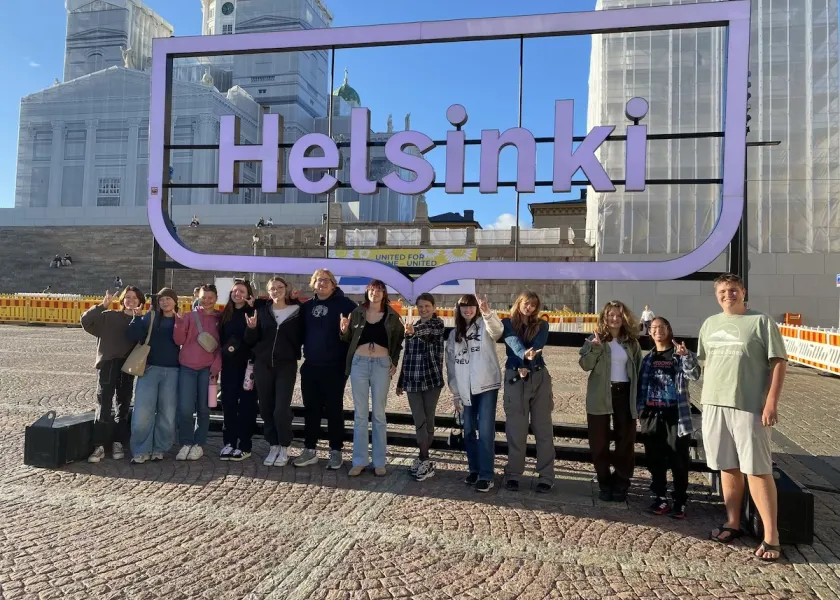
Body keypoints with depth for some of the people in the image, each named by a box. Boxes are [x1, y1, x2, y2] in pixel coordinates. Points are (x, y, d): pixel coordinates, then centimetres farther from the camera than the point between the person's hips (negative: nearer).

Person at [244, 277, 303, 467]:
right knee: (266, 408, 7)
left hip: (286, 366, -2)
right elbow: (251, 341, 4)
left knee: (281, 409, -8)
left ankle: (284, 449, 9)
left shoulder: (296, 311, 1)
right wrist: (252, 328, -13)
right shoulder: (261, 311, 6)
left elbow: (301, 339, 7)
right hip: (262, 365, 3)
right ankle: (273, 447, 20)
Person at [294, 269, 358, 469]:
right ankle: (309, 450, 21)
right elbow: (301, 331, 16)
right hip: (310, 366, 5)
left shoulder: (344, 304, -5)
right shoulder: (306, 306, 11)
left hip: (335, 366, -4)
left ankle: (336, 451, 14)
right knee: (311, 409, 11)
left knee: (334, 409, 5)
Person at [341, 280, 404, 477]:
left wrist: (395, 362, -5)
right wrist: (344, 330, -10)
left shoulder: (392, 316, 3)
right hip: (359, 363, 1)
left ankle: (379, 462, 12)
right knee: (360, 414, 5)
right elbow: (348, 340, 10)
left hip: (382, 364, -1)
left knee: (379, 414, 4)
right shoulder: (357, 313, 6)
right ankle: (359, 461, 13)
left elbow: (399, 341, 6)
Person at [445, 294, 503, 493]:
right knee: (468, 431, 11)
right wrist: (455, 393, 10)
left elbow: (497, 330, -26)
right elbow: (451, 365, 14)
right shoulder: (454, 334, 13)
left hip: (487, 386, -5)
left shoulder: (484, 326, -1)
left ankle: (486, 476, 0)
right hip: (465, 390, 5)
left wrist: (487, 313, -47)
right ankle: (474, 470, 25)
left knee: (485, 431, -7)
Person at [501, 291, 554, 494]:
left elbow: (537, 346, -10)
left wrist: (525, 367, -27)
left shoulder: (541, 325, 9)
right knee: (515, 429, 2)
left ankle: (546, 477, 7)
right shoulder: (507, 323, 5)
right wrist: (525, 355, -37)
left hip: (539, 379, 1)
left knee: (543, 428, 2)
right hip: (514, 379, -1)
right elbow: (514, 342, -16)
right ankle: (513, 475, 12)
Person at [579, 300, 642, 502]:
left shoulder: (631, 342, 7)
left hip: (625, 394, 2)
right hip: (600, 396, -2)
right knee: (599, 442, 3)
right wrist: (595, 347, -25)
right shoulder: (595, 340, 0)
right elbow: (585, 365, -10)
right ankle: (605, 484, 16)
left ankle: (621, 484, 17)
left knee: (626, 441, 6)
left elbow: (639, 369, 11)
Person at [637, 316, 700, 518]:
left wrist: (686, 356, -35)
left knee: (679, 459, 1)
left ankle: (679, 502, 13)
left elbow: (694, 375, -17)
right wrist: (640, 411, 6)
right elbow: (641, 386, 13)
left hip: (675, 414, -4)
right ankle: (660, 498, 20)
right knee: (655, 459, 8)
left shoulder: (681, 355, 0)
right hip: (652, 415, 4)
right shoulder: (648, 358, 12)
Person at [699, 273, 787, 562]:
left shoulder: (761, 321, -3)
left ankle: (771, 536, 5)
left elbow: (779, 362, -6)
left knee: (757, 470, -4)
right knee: (728, 466, 13)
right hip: (714, 405, 5)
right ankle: (733, 522, 24)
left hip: (750, 406, -5)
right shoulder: (709, 324, 13)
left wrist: (771, 402, -13)